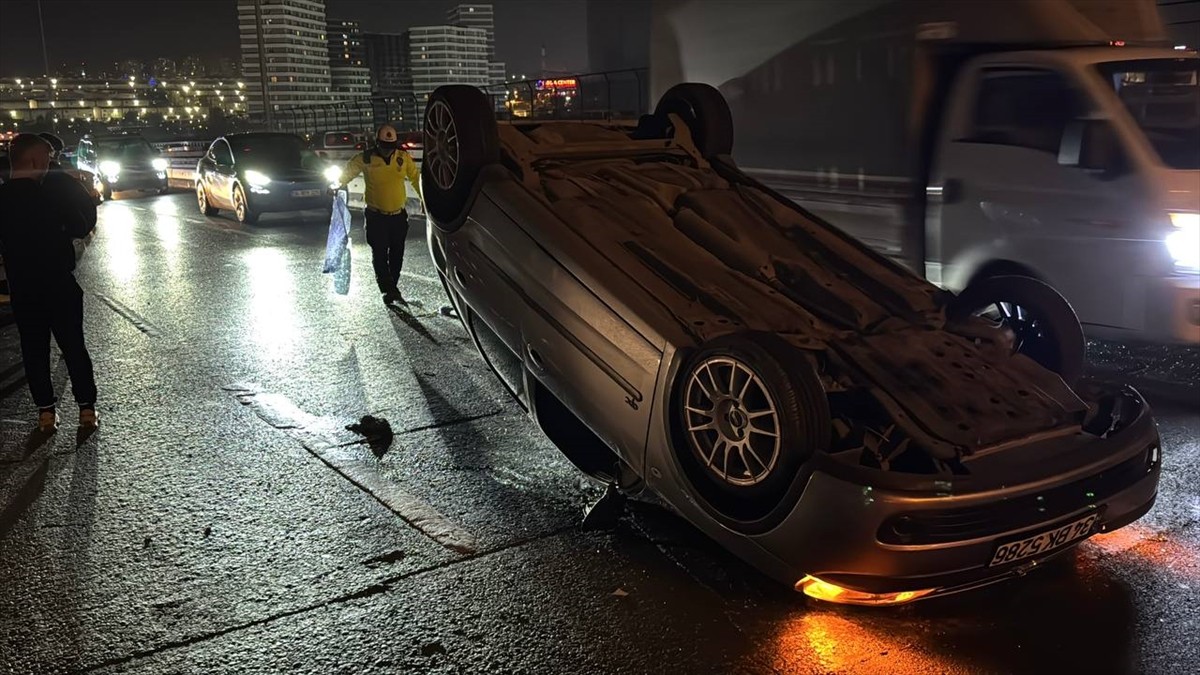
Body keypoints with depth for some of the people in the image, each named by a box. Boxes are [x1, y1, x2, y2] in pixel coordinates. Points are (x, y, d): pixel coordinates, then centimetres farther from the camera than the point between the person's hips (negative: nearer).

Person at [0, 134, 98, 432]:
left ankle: (46, 411, 13)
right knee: (74, 346, 8)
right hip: (60, 284, -2)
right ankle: (87, 407, 13)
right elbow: (82, 227, -8)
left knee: (34, 350, 11)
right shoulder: (54, 190, -15)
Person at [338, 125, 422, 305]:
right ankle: (388, 289, 1)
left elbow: (416, 177, 7)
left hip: (399, 216, 3)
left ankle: (392, 288, 24)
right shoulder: (366, 158, -8)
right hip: (376, 216, -3)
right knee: (379, 253, -6)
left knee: (397, 254, 10)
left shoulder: (403, 157, -2)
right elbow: (347, 172, -1)